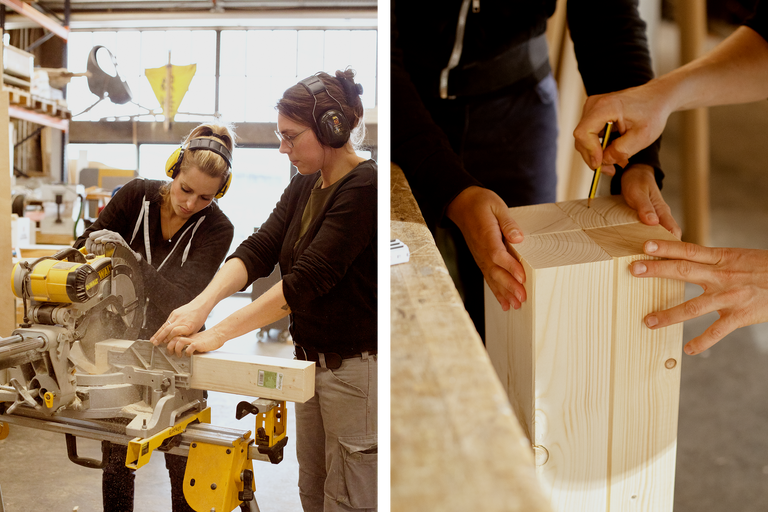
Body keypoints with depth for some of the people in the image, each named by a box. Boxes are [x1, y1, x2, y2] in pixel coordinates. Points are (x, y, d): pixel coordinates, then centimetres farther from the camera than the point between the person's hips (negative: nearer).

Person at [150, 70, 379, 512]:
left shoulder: (365, 188, -18)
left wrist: (219, 333, -24)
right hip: (312, 361, 8)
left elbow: (307, 280, -25)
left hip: (359, 368, -8)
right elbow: (259, 249, -1)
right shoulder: (304, 186, 9)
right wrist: (202, 303, -17)